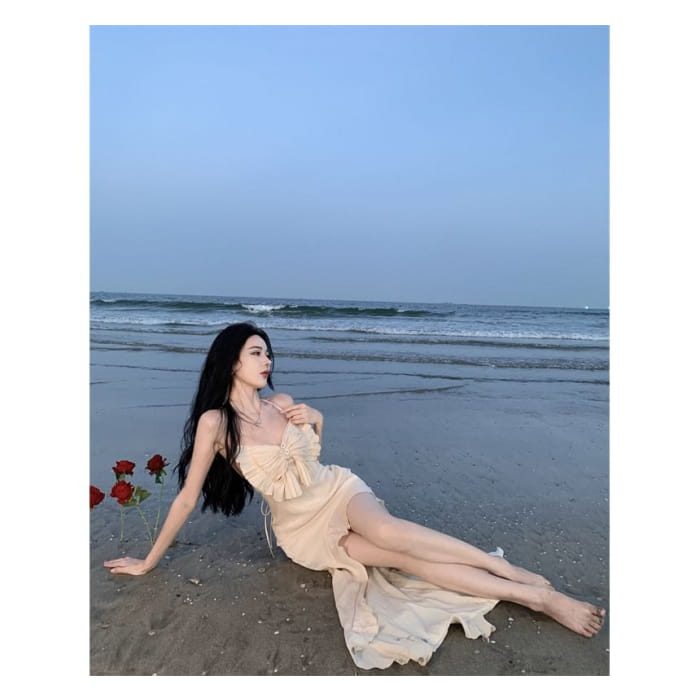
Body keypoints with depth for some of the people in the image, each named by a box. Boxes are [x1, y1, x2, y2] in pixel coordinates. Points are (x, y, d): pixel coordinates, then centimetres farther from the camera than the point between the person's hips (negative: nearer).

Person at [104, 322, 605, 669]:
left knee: (387, 530, -32)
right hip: (301, 527, -2)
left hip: (337, 491, 3)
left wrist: (315, 421, -6)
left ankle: (517, 573, -24)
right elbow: (188, 497, -9)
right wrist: (149, 561, -4)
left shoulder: (282, 403, -2)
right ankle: (533, 596, -23)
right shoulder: (215, 420, -16)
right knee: (404, 558, -22)